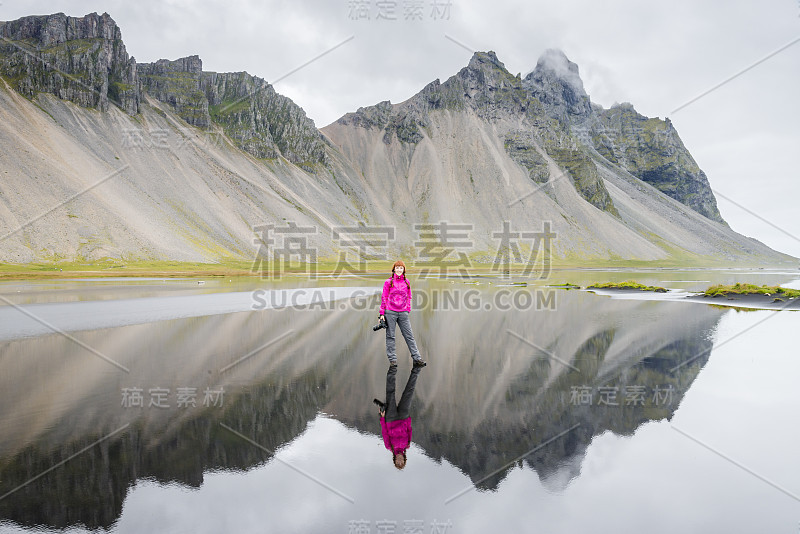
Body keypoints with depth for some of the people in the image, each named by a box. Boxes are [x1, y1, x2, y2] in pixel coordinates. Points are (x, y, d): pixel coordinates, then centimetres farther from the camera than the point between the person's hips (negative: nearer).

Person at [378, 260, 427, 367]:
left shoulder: (406, 282, 11)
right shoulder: (388, 282, 2)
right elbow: (384, 298, 2)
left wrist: (408, 310, 9)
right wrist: (382, 313, -1)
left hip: (403, 313, 2)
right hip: (390, 312, -2)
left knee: (409, 335, 1)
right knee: (390, 336, 1)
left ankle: (417, 359, 2)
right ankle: (392, 359, 7)